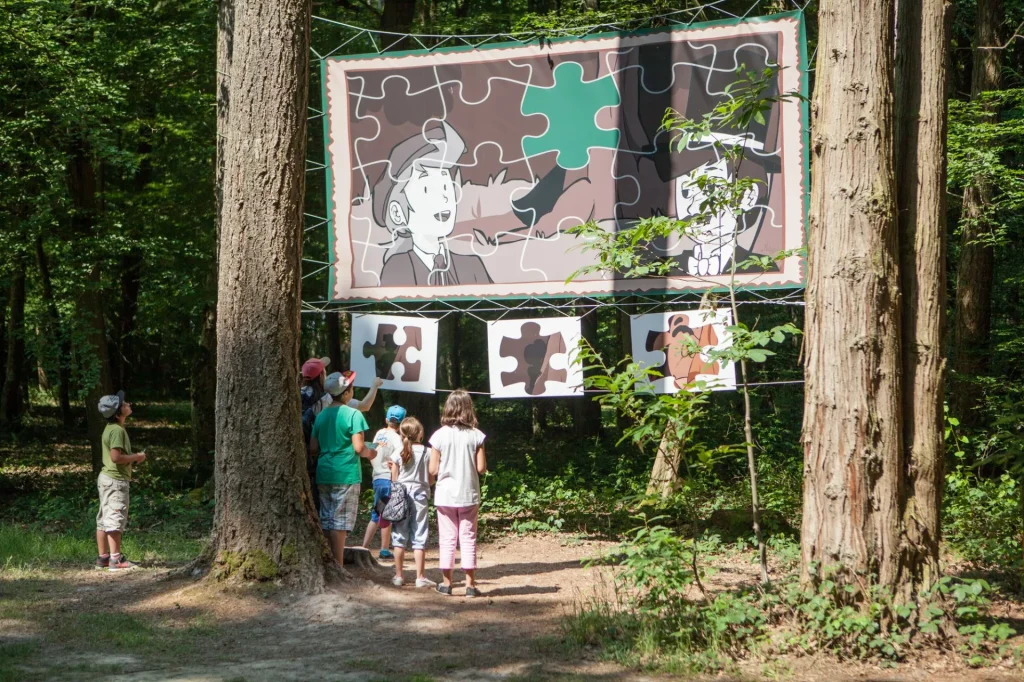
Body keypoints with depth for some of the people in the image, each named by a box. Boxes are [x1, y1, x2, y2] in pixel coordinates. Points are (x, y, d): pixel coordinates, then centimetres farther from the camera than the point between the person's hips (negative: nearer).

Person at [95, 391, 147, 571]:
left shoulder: (110, 428, 15)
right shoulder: (117, 430, -17)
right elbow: (116, 456, -25)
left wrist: (133, 458, 11)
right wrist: (136, 457, -13)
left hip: (106, 477, 10)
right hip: (116, 480, -10)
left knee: (104, 519, 10)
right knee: (115, 518, -9)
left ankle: (102, 558, 15)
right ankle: (116, 559, -9)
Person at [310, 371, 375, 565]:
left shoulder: (321, 415, 10)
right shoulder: (353, 414, -10)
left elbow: (313, 448, 10)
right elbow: (358, 447, -15)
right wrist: (369, 453, 5)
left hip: (324, 474, 6)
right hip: (346, 475, -6)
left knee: (326, 521, 12)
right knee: (340, 523, -4)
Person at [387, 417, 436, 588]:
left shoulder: (397, 454, -3)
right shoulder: (426, 453, -4)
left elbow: (394, 480, -2)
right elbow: (431, 480, 1)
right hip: (419, 496, -1)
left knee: (399, 537, 9)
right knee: (419, 538, 2)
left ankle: (399, 576, 11)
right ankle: (420, 577, 0)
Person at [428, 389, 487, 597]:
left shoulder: (440, 435, -7)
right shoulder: (476, 435, -6)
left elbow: (432, 469, -5)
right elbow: (481, 468, -6)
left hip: (445, 494, 0)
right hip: (468, 494, 0)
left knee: (447, 539, 8)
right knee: (468, 539, 7)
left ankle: (446, 583, 11)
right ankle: (470, 584, 7)